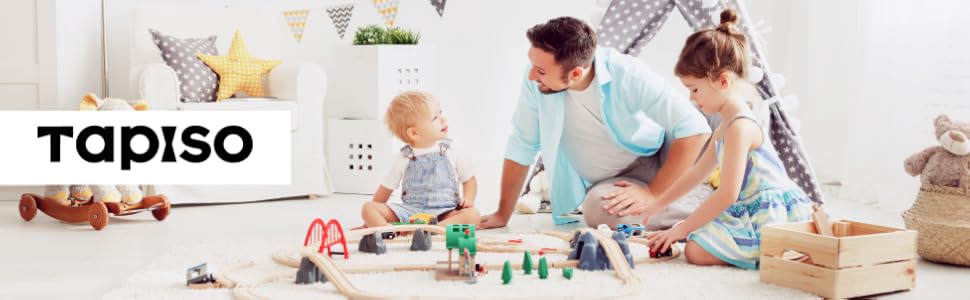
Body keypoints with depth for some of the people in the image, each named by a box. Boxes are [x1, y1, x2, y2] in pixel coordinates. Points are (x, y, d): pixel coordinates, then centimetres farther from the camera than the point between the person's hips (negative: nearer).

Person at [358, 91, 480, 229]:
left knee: (472, 214, -31)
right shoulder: (403, 159, 4)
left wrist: (468, 199, -7)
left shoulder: (451, 152, 5)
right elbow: (385, 190, 13)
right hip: (409, 212, 1)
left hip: (444, 213, -1)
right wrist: (370, 221, 15)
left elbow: (469, 180, 14)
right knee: (368, 207, -17)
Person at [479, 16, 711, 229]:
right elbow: (522, 145, -6)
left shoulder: (627, 75, -27)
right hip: (608, 183, 2)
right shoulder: (535, 81, -19)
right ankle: (697, 217, -11)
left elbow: (695, 129, -28)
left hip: (657, 162, -2)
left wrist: (653, 194, -28)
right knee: (596, 207, -33)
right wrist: (503, 215, -1)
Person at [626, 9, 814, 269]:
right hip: (752, 213, 11)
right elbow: (697, 172, 27)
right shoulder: (725, 127, 15)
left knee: (696, 250, -21)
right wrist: (657, 204, 30)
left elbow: (727, 194, -21)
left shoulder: (739, 127, -18)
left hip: (770, 217, -11)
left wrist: (682, 229, -15)